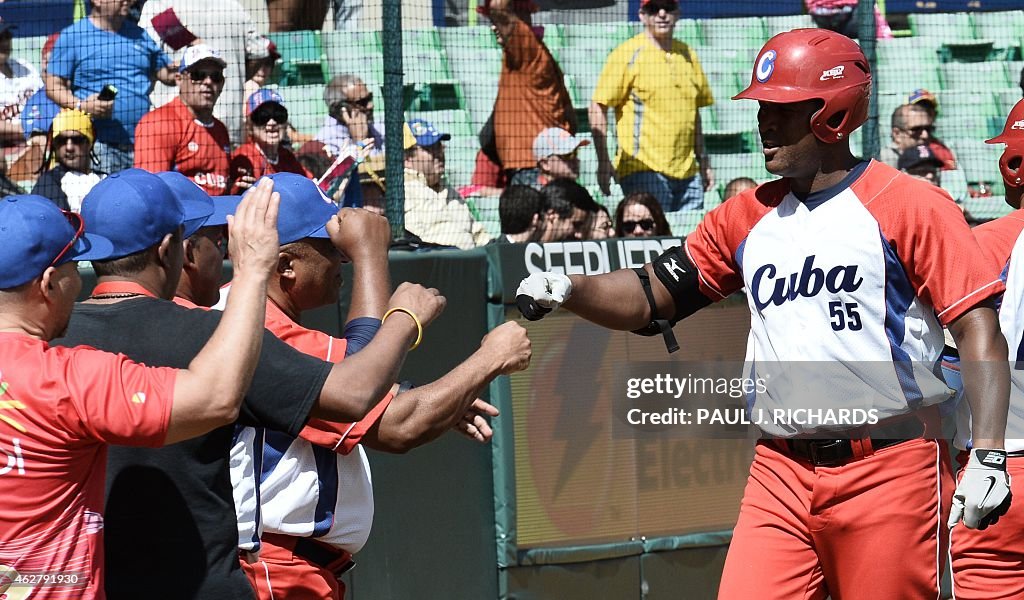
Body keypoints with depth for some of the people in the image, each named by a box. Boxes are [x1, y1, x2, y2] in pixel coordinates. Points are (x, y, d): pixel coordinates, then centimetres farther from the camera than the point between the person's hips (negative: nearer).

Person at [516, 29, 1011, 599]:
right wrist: (567, 290, -4)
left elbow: (979, 330, -9)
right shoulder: (748, 215, 13)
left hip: (890, 466, -5)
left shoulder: (907, 204, -5)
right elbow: (650, 297, 15)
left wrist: (987, 457, -18)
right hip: (781, 471, 5)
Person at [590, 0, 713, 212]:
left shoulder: (688, 55, 16)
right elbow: (598, 107, -6)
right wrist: (604, 162, -13)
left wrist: (704, 162, 20)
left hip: (687, 172, 6)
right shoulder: (627, 54, -3)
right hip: (644, 170, -6)